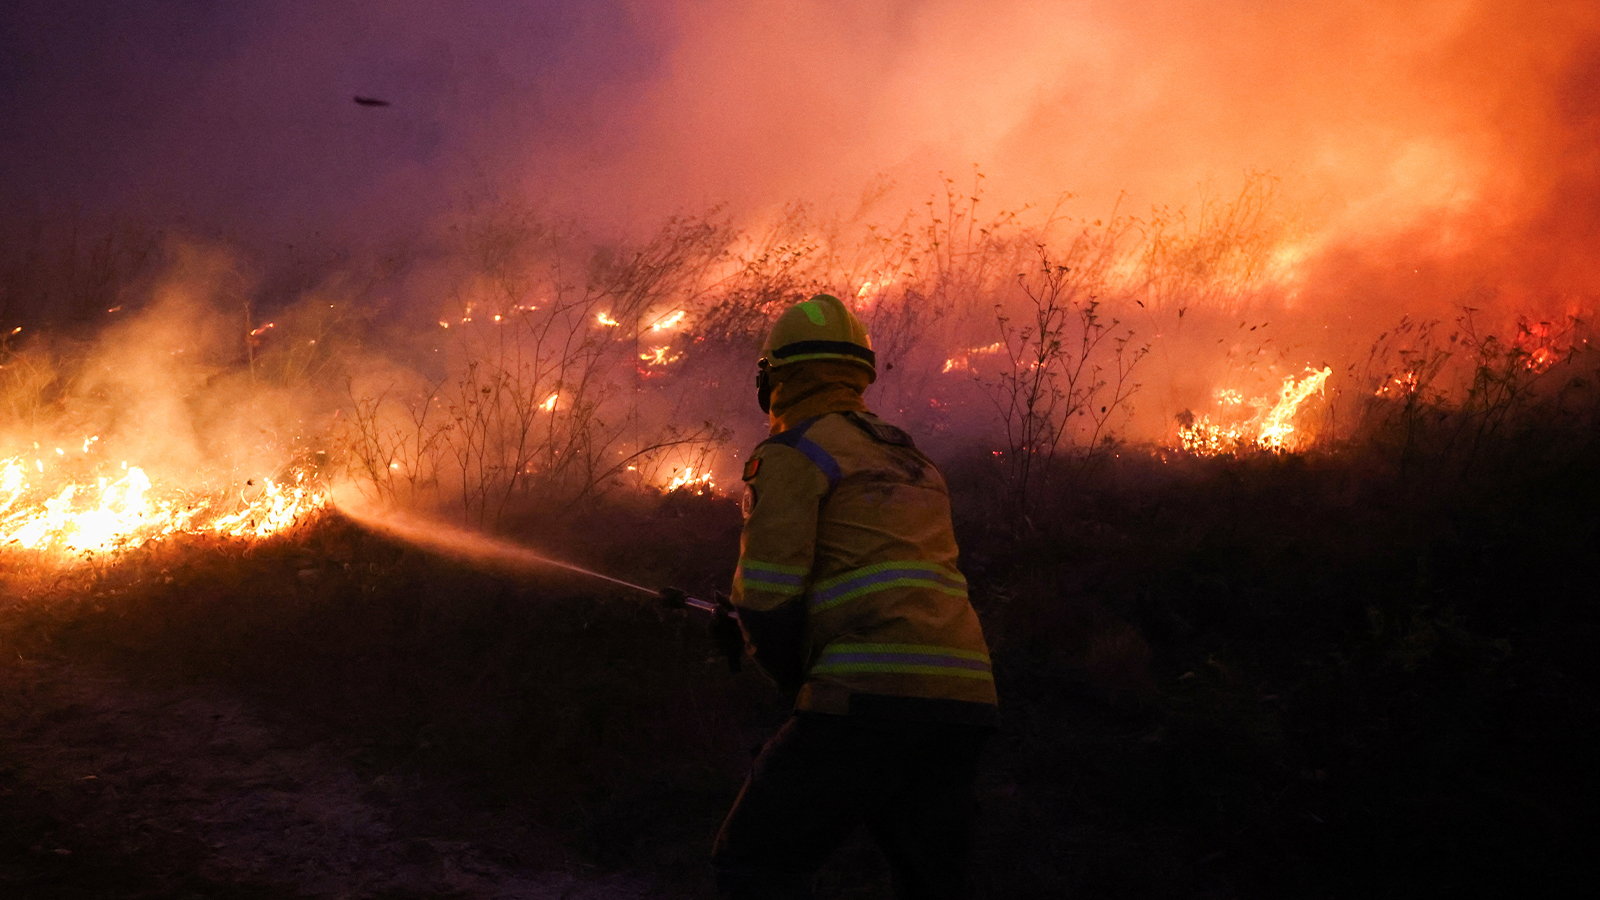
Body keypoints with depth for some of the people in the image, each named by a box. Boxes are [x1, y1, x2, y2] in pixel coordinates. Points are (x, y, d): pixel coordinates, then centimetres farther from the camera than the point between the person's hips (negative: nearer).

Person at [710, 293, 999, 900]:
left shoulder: (791, 455, 1)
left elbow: (768, 600, -8)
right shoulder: (912, 458, 24)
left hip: (872, 696, -7)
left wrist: (795, 681, 10)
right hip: (966, 699, 7)